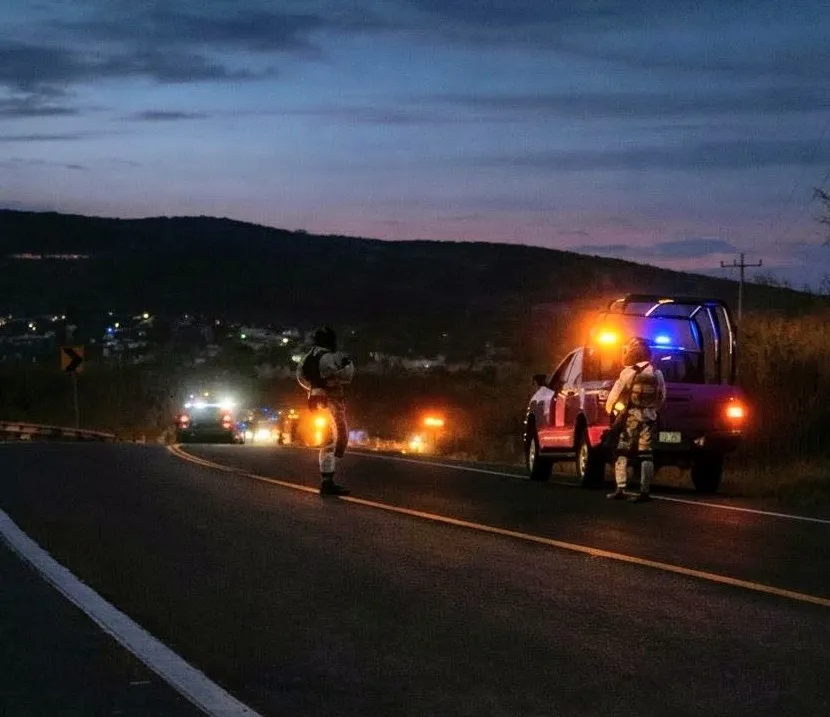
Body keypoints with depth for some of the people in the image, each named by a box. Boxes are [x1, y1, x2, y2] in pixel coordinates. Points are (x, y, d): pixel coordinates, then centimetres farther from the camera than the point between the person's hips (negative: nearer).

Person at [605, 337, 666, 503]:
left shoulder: (629, 372, -9)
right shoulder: (657, 374, 6)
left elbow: (615, 394, -5)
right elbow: (661, 397, 13)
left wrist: (610, 409, 12)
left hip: (631, 416, -4)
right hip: (649, 416, 4)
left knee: (622, 452, 4)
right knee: (646, 454, 4)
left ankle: (620, 489, -2)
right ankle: (645, 491, -1)